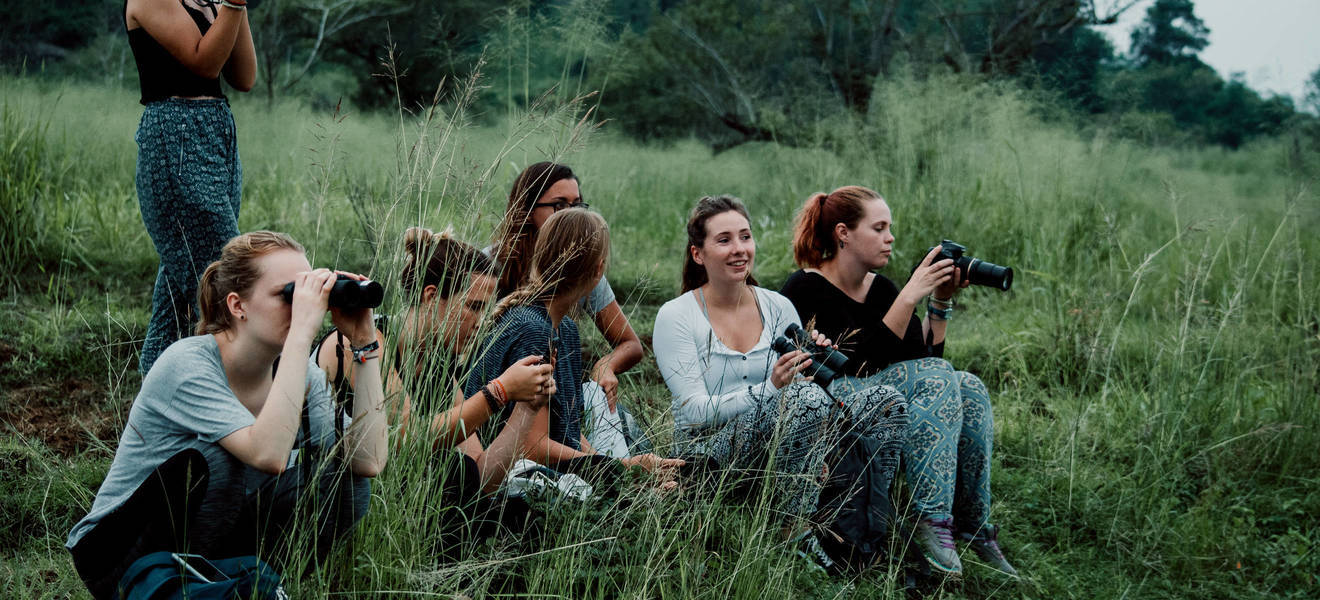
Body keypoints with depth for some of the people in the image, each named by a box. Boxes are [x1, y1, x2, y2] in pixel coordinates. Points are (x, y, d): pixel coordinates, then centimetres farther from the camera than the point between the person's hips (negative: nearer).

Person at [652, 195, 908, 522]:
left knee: (885, 400, -12)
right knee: (808, 398, -32)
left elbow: (803, 382, 11)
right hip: (711, 446, -5)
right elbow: (695, 411, -14)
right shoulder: (674, 317, -5)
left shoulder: (778, 307, 10)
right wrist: (771, 389, -26)